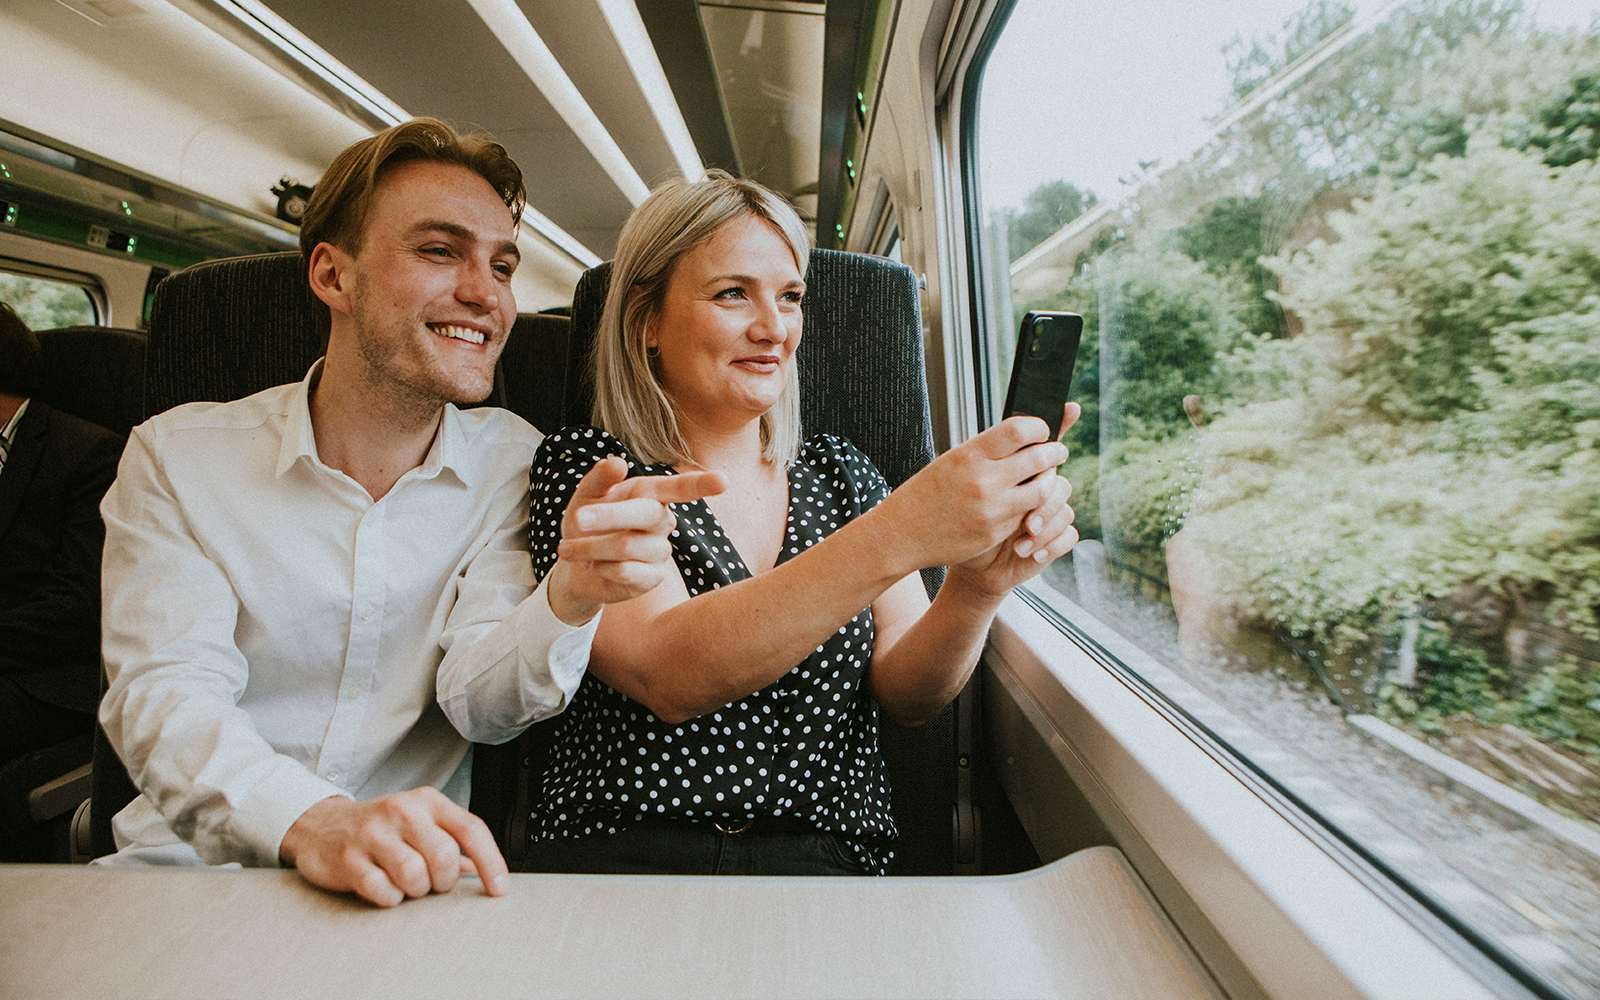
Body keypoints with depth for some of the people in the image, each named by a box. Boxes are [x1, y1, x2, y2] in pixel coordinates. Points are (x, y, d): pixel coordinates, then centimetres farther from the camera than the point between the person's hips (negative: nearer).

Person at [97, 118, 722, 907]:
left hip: (411, 882, 0)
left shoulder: (514, 463, -1)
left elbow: (479, 696, -10)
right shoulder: (175, 456, -2)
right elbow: (162, 697, -14)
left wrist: (572, 597, -32)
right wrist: (310, 822, -35)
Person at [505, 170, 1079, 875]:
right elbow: (664, 673, -20)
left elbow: (906, 694, 2)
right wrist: (898, 538, -31)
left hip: (820, 858, 3)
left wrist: (974, 591, -20)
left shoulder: (840, 474, 11)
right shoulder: (586, 471, -2)